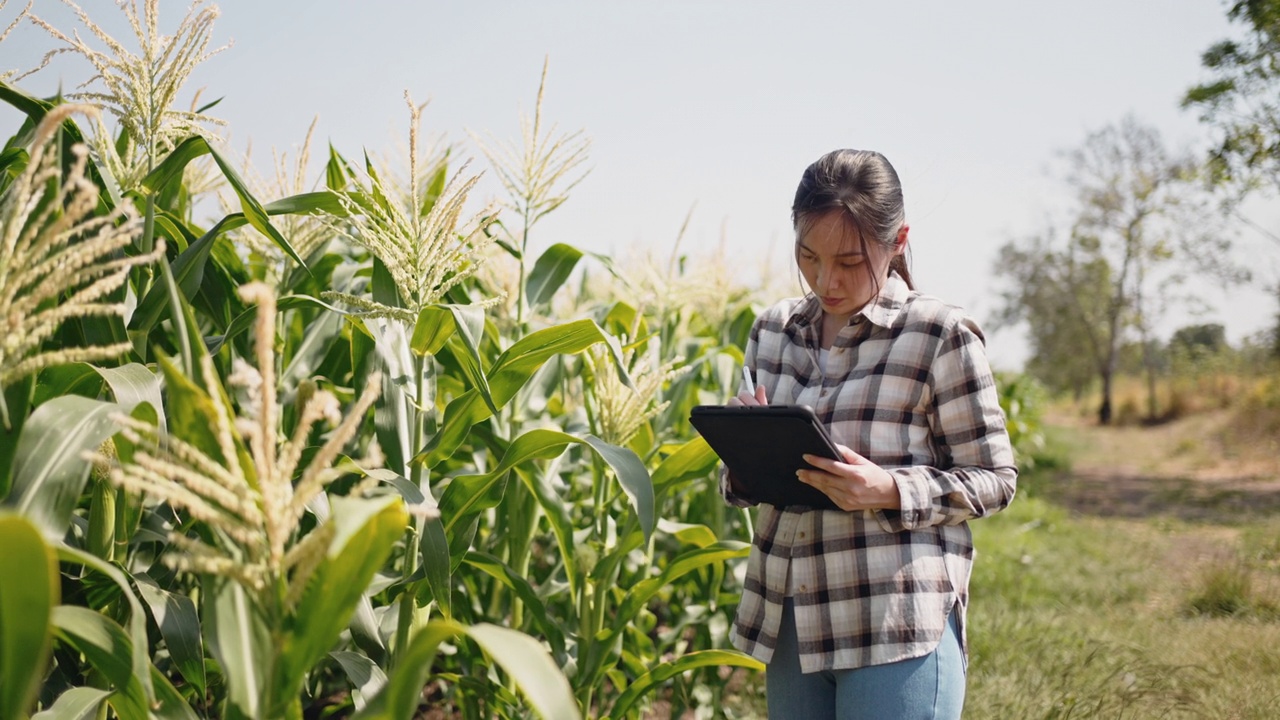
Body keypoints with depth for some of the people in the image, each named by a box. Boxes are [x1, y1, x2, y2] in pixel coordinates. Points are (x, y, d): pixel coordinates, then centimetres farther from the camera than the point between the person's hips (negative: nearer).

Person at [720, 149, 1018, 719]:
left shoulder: (939, 336, -5)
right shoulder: (772, 332, 9)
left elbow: (994, 479, -2)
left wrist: (890, 491, -18)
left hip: (898, 628, -5)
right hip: (789, 621, 5)